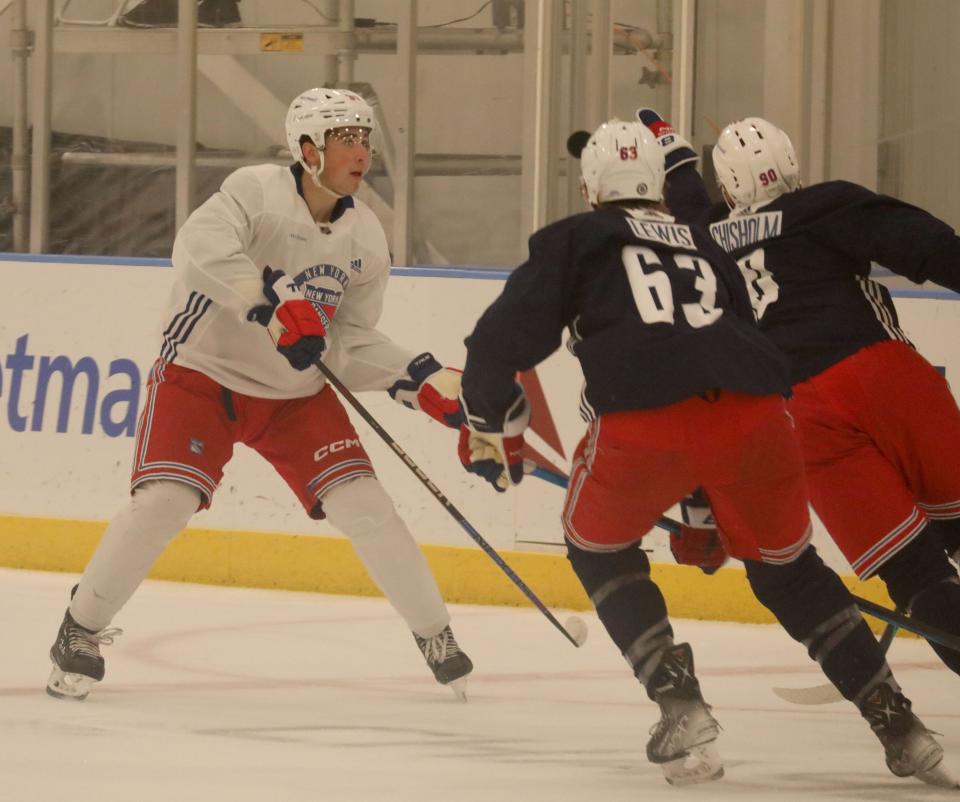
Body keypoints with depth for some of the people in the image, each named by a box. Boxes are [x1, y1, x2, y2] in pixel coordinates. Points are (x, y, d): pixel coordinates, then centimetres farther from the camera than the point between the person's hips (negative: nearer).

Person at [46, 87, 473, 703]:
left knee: (363, 504, -7)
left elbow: (351, 343, 3)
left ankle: (436, 635, 9)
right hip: (204, 373, -4)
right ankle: (83, 629, 0)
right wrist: (275, 305, -44)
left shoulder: (366, 236, -1)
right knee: (164, 501, -19)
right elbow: (200, 247, -37)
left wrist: (422, 378, -12)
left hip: (296, 394, 5)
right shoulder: (259, 191, -18)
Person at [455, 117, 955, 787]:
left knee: (600, 547, 24)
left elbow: (504, 336, 10)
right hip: (753, 414, 4)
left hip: (643, 420, -4)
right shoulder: (705, 248, 34)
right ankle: (900, 728, 19)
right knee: (786, 566, 25)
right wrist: (706, 502, 44)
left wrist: (490, 425, 28)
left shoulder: (572, 241, 22)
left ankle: (683, 712, 8)